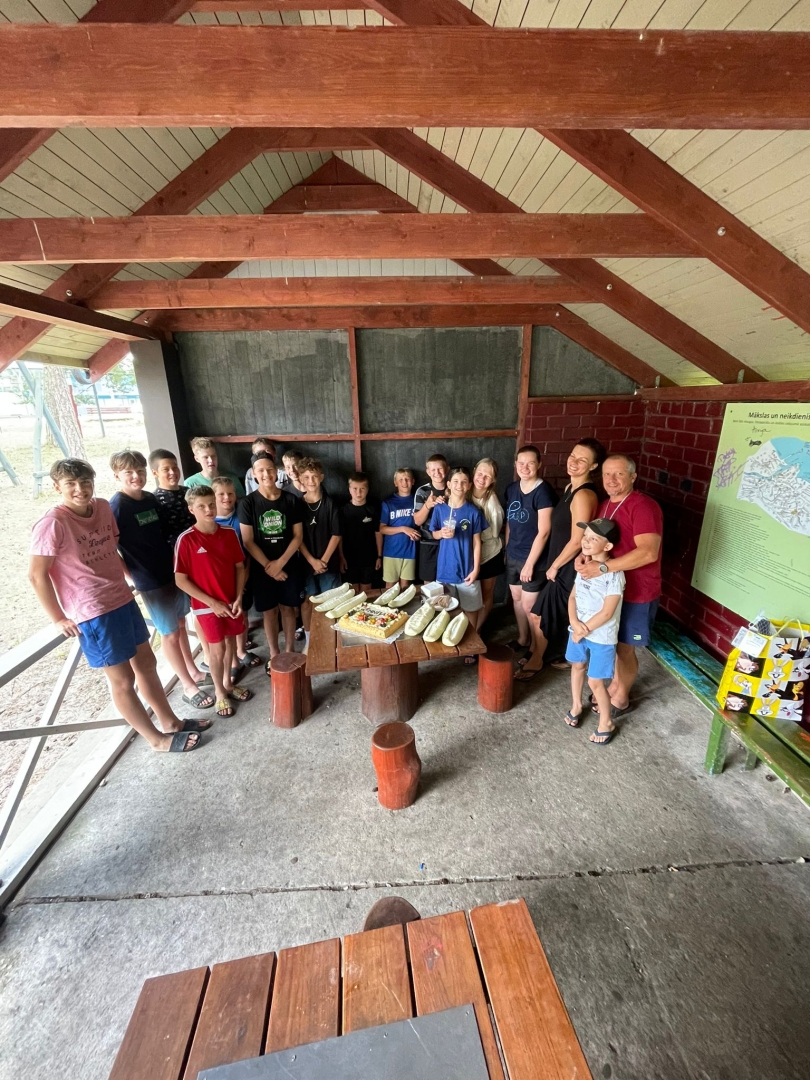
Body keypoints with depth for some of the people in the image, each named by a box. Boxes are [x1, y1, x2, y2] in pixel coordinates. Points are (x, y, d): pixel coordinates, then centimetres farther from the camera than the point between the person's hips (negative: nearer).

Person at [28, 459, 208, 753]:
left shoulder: (103, 507, 2)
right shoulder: (53, 524, -18)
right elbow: (37, 575, -14)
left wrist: (130, 576, 14)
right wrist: (59, 618, -10)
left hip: (123, 599, 7)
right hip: (92, 613, -7)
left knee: (146, 662, 17)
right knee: (123, 679, 6)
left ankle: (171, 721, 35)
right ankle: (157, 738, 23)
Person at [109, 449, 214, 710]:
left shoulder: (151, 499, 4)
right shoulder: (117, 507, -16)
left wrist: (177, 563, 8)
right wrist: (133, 576, -10)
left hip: (173, 571, 6)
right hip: (150, 581, -6)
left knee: (180, 624, 19)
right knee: (170, 633, 5)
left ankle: (194, 671, 37)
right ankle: (189, 687, 19)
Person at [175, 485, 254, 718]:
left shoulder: (229, 533, -4)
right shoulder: (186, 540, -16)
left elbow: (239, 567, 3)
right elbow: (181, 580, -14)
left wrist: (238, 598, -7)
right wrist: (212, 602, -15)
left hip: (232, 602, 4)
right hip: (207, 605, -4)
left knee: (230, 642, 17)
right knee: (217, 649, 6)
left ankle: (228, 683, 39)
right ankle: (219, 693, 27)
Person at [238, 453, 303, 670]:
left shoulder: (291, 500, -3)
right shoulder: (248, 503, -7)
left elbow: (298, 536, -3)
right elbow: (248, 541, -8)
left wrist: (280, 562, -12)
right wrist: (268, 566, -12)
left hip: (288, 565, 1)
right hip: (262, 568, -1)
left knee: (288, 608, 12)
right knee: (269, 611, 10)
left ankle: (289, 650, 29)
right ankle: (274, 654, 26)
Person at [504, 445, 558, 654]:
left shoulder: (543, 491, -17)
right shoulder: (512, 489, 5)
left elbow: (543, 531, -19)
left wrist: (530, 563, -18)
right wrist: (507, 550, 12)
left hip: (533, 557, -7)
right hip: (513, 556, 7)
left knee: (529, 605, 2)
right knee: (516, 598, 18)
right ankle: (522, 639, 37)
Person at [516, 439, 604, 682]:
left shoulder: (584, 495, -24)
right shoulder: (571, 488, 6)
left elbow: (577, 541, -23)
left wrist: (554, 567, -11)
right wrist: (553, 565, 13)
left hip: (570, 568, -9)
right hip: (561, 564, 9)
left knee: (539, 615, 3)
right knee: (561, 616, 20)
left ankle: (536, 660, 23)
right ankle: (561, 656, 38)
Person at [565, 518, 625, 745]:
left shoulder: (614, 574, -23)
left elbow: (607, 612, -23)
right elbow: (573, 596, 1)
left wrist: (584, 630, -15)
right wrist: (574, 622, -14)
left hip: (601, 637, -6)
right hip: (578, 630, 7)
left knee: (595, 681, 6)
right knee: (577, 666, 24)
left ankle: (606, 723, 30)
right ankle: (576, 706, 47)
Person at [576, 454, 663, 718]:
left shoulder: (643, 506, -21)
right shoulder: (605, 505, 6)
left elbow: (648, 552, -31)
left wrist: (603, 567, -35)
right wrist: (585, 556, -9)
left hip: (636, 593, -7)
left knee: (625, 647, 8)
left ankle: (621, 698, 28)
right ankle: (615, 685, 41)